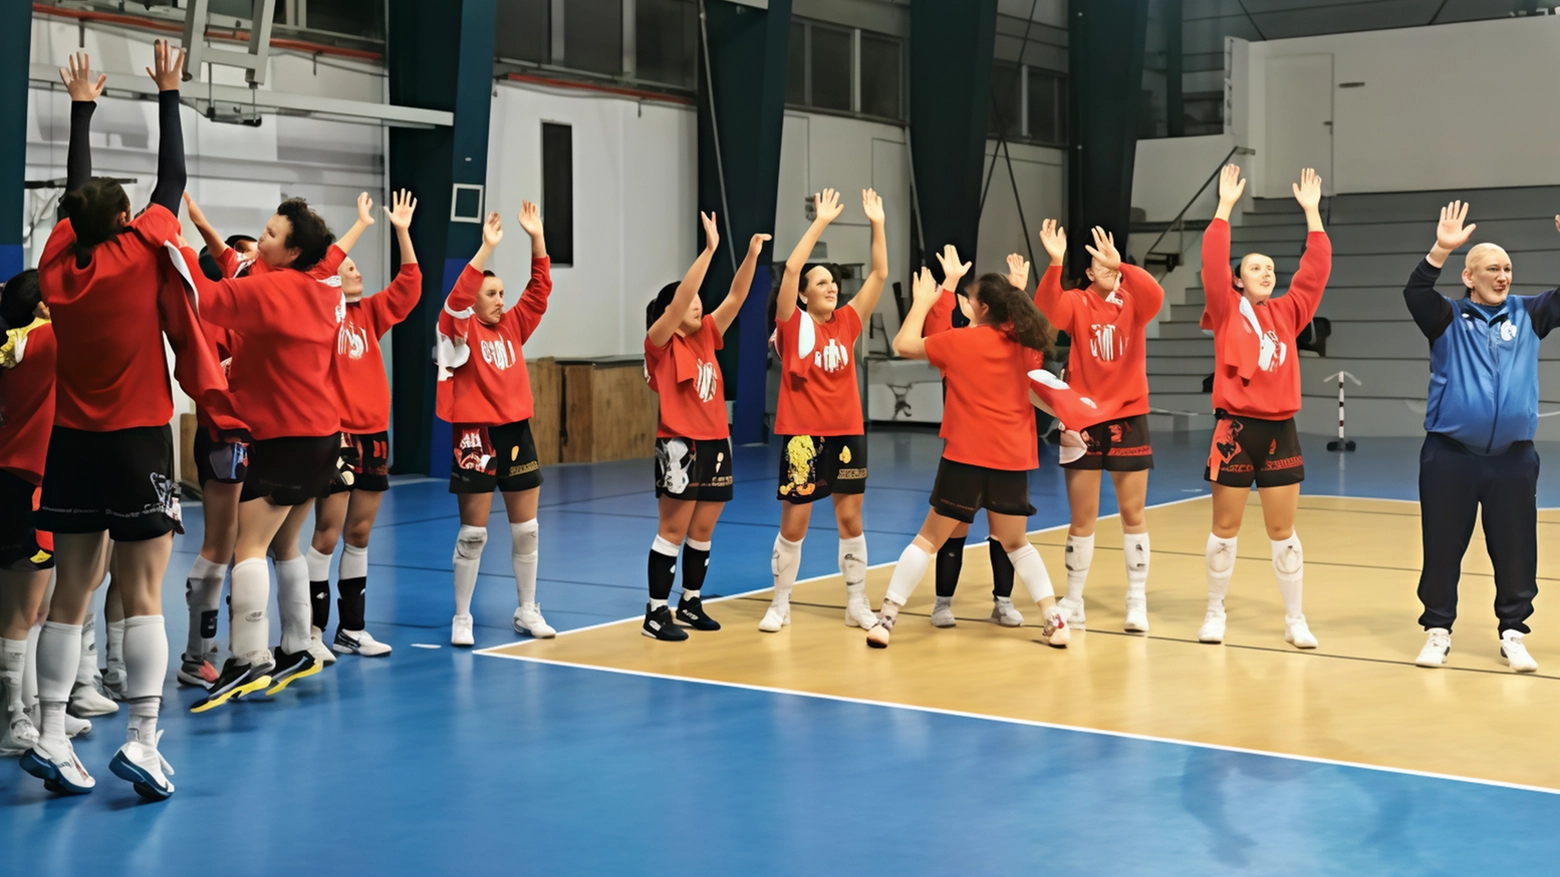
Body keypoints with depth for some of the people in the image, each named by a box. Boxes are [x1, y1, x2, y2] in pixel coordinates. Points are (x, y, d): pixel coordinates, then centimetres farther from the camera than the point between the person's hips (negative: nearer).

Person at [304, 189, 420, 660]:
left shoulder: (371, 313, 11)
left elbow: (409, 285, 6)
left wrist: (402, 231, -1)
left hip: (374, 432, 6)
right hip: (334, 433, -6)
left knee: (360, 534, 10)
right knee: (328, 533, -4)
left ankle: (351, 629, 17)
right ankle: (312, 630, 4)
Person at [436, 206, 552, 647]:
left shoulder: (513, 326, 9)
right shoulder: (461, 329, -4)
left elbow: (540, 288, 4)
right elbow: (457, 298, -23)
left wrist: (537, 237, -6)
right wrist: (486, 248, -28)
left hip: (517, 432, 5)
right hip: (477, 434, -5)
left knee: (526, 530, 9)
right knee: (473, 533, 0)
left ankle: (527, 611, 20)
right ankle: (462, 618, 9)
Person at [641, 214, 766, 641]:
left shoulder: (706, 337, 11)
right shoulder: (661, 342, -7)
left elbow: (735, 298, 6)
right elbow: (681, 296, -20)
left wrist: (752, 254, -6)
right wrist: (709, 249, -25)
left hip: (716, 443, 7)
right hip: (680, 444, -7)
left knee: (702, 531, 12)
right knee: (672, 530, -4)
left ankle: (691, 603, 23)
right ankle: (656, 613, 1)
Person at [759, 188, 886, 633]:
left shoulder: (847, 322, 6)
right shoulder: (792, 325, -4)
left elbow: (880, 274, 3)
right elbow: (791, 268, -16)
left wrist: (877, 224, -4)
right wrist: (821, 221, -15)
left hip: (848, 432, 4)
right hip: (802, 433, -4)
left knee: (850, 518, 8)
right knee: (794, 521, 2)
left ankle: (857, 605, 17)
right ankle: (780, 604, 15)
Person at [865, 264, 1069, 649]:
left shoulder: (961, 341, -5)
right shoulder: (1022, 344, 7)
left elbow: (903, 345, 5)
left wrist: (922, 302, 15)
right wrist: (973, 321, 30)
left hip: (967, 457, -4)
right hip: (1014, 458, 4)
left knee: (929, 538, 4)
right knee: (1016, 543, 19)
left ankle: (886, 619, 1)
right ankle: (1055, 620, 10)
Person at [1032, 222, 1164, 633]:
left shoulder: (1132, 303, 1)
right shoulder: (1077, 303, -1)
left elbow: (1154, 296, -22)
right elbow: (1047, 313, -22)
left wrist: (1120, 264, -37)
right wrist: (1055, 263, -35)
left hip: (1128, 417, 1)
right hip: (1083, 418, -1)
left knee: (1133, 514, 5)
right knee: (1082, 518, 4)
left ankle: (1137, 602, 14)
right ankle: (1073, 600, 16)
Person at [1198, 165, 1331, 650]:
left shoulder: (1288, 313, 10)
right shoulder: (1227, 311, 1)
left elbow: (1316, 269, 6)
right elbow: (1213, 263, -10)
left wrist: (1312, 212, 3)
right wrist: (1225, 206, -11)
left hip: (1280, 430, 3)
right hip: (1235, 428, -3)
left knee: (1283, 531, 6)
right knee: (1225, 528, 5)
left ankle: (1295, 618, 13)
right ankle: (1215, 611, 17)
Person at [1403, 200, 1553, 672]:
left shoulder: (1527, 315, 9)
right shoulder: (1448, 319, 2)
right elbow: (1414, 292, -14)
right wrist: (1441, 250, -29)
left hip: (1512, 457, 2)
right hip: (1450, 454, -2)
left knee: (1515, 552, 5)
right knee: (1442, 549, 4)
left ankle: (1513, 634, 16)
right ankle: (1438, 631, 16)